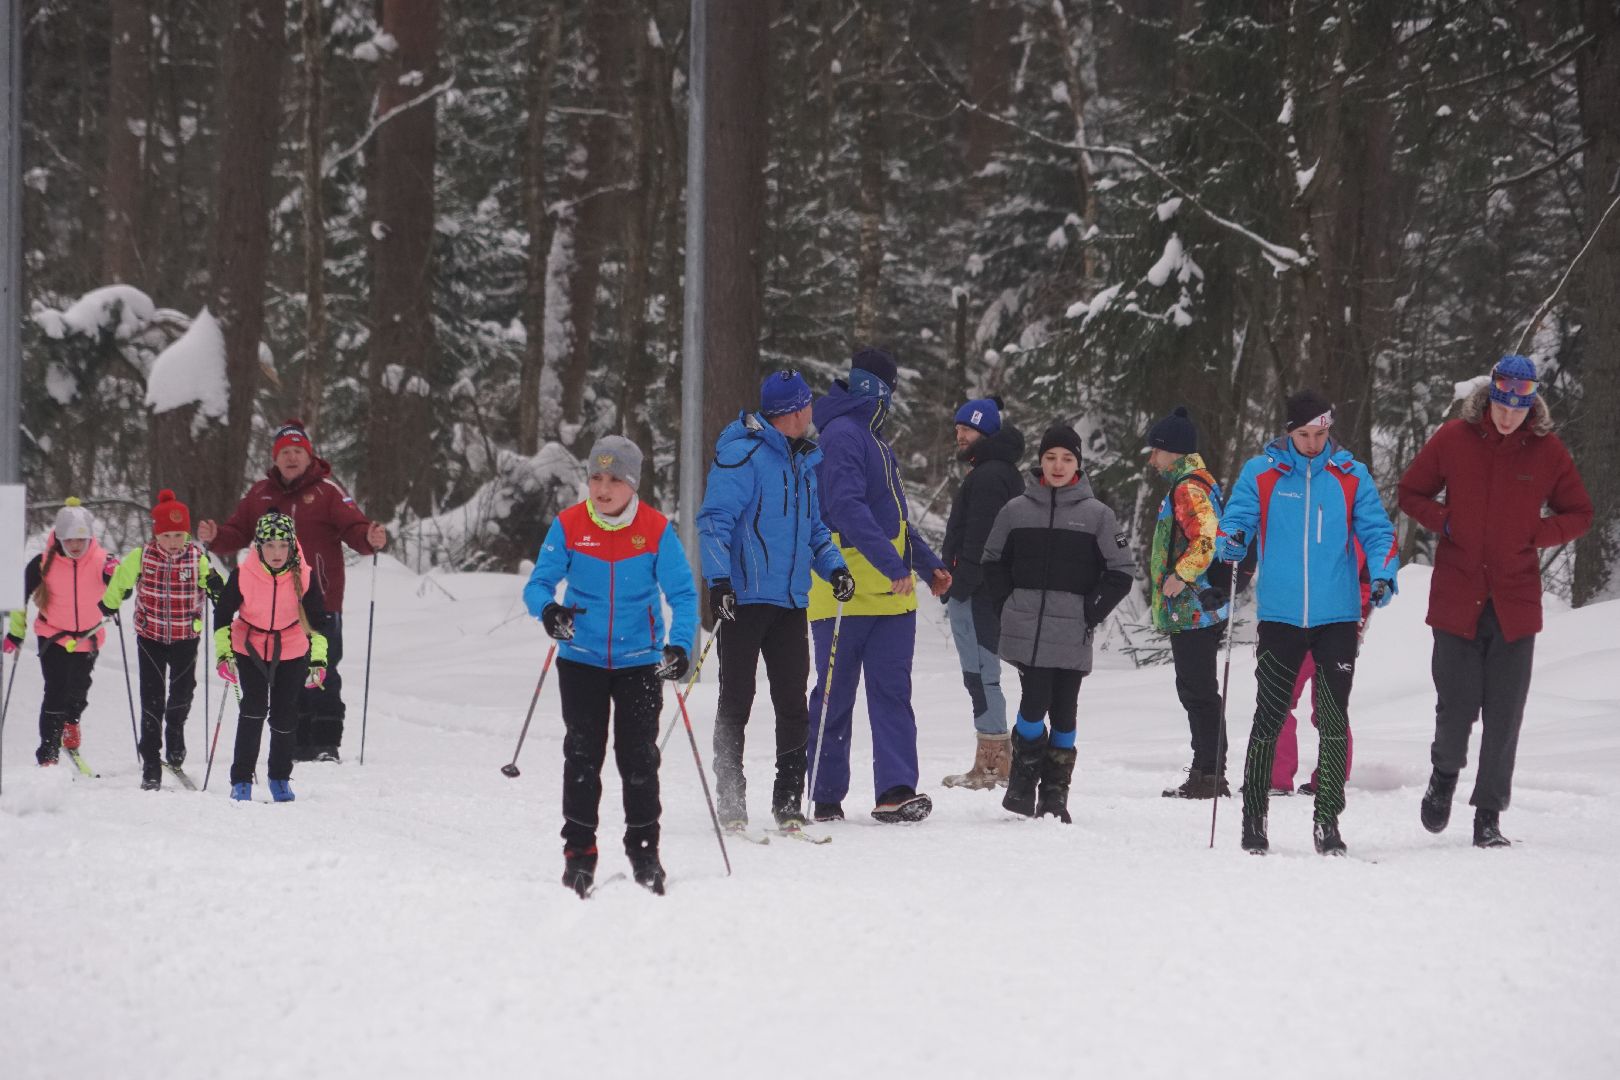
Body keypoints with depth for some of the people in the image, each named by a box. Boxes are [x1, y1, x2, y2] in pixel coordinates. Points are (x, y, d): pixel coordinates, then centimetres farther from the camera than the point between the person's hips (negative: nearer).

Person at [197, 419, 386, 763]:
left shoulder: (327, 490, -1)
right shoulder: (260, 494, 11)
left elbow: (354, 528, -9)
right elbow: (237, 534, 13)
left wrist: (372, 539, -30)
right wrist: (215, 536, -8)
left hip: (320, 602, -4)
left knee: (322, 676, -6)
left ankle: (327, 745, -2)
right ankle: (298, 745, 14)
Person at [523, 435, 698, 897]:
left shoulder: (656, 530, -7)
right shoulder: (569, 525, -6)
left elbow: (683, 594, -6)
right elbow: (538, 582, -5)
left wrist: (680, 644, -22)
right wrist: (547, 609, -29)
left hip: (639, 662, -1)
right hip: (582, 660, 1)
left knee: (638, 756, 1)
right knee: (582, 755, 0)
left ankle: (644, 849, 15)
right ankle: (578, 852, 8)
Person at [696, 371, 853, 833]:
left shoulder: (804, 462, 17)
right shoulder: (743, 455, -9)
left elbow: (814, 528, 25)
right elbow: (714, 520, -14)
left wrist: (834, 567, 7)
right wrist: (718, 579, -25)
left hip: (790, 603, 7)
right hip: (744, 599, -7)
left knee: (793, 704, 4)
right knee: (736, 702, -1)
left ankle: (788, 802, 10)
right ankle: (731, 802, 5)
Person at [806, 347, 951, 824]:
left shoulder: (872, 439, 20)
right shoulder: (843, 435, -13)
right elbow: (847, 508, -25)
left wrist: (929, 564, 26)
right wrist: (891, 563, -32)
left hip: (890, 594, 9)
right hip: (848, 593, -9)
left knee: (892, 692, -3)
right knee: (835, 696, 0)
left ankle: (896, 789, -10)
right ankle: (826, 798, 7)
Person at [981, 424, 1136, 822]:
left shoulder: (1097, 514, 3)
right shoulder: (1016, 510, 7)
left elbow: (1121, 572, 7)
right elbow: (993, 562, 18)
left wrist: (1092, 614, -1)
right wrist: (1008, 607, 7)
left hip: (1072, 635, 0)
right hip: (1026, 632, 0)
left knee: (1064, 711, 2)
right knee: (1035, 702, -10)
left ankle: (1055, 793, 12)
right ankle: (1023, 781, 8)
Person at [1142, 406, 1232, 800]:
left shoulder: (1188, 488, -14)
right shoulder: (1198, 482, 19)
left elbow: (1207, 538, -27)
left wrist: (1180, 576, -22)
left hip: (1192, 609, -11)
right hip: (1196, 609, 11)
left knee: (1198, 692, -8)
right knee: (1196, 691, 13)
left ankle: (1209, 775, -8)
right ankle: (1207, 773, 16)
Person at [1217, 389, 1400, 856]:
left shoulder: (1351, 475, 6)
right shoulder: (1260, 473, 4)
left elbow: (1376, 529, 5)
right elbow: (1238, 518, 3)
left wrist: (1383, 572, -14)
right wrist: (1232, 540, -21)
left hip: (1336, 616, 1)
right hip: (1280, 616, 0)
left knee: (1334, 719, -1)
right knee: (1269, 716, 2)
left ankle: (1327, 820, 5)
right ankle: (1253, 819, 12)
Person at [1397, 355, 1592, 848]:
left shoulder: (1548, 451, 1)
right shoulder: (1453, 439, -1)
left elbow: (1578, 515, 11)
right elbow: (1411, 493, 11)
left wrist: (1533, 534, -4)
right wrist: (1444, 522, -6)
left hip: (1516, 602, 1)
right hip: (1456, 599, -1)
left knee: (1503, 716, 0)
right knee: (1456, 706, -2)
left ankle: (1488, 814, 10)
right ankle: (1445, 772, 29)